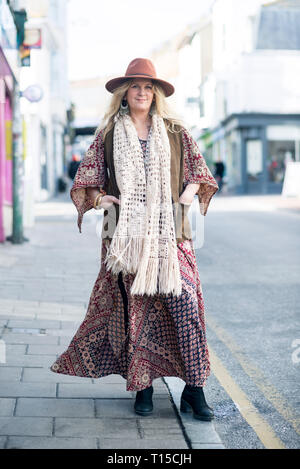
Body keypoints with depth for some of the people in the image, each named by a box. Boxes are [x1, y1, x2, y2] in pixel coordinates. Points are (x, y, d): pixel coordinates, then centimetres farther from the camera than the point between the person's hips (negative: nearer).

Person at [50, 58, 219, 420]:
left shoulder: (174, 132, 12)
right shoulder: (108, 134, 11)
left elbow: (199, 171, 17)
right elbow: (87, 179, 14)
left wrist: (187, 197, 1)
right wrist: (101, 198, -3)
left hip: (169, 231, 0)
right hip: (127, 233, 0)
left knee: (185, 303, -9)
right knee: (134, 306, 0)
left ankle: (194, 390, -3)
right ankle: (143, 386, 11)